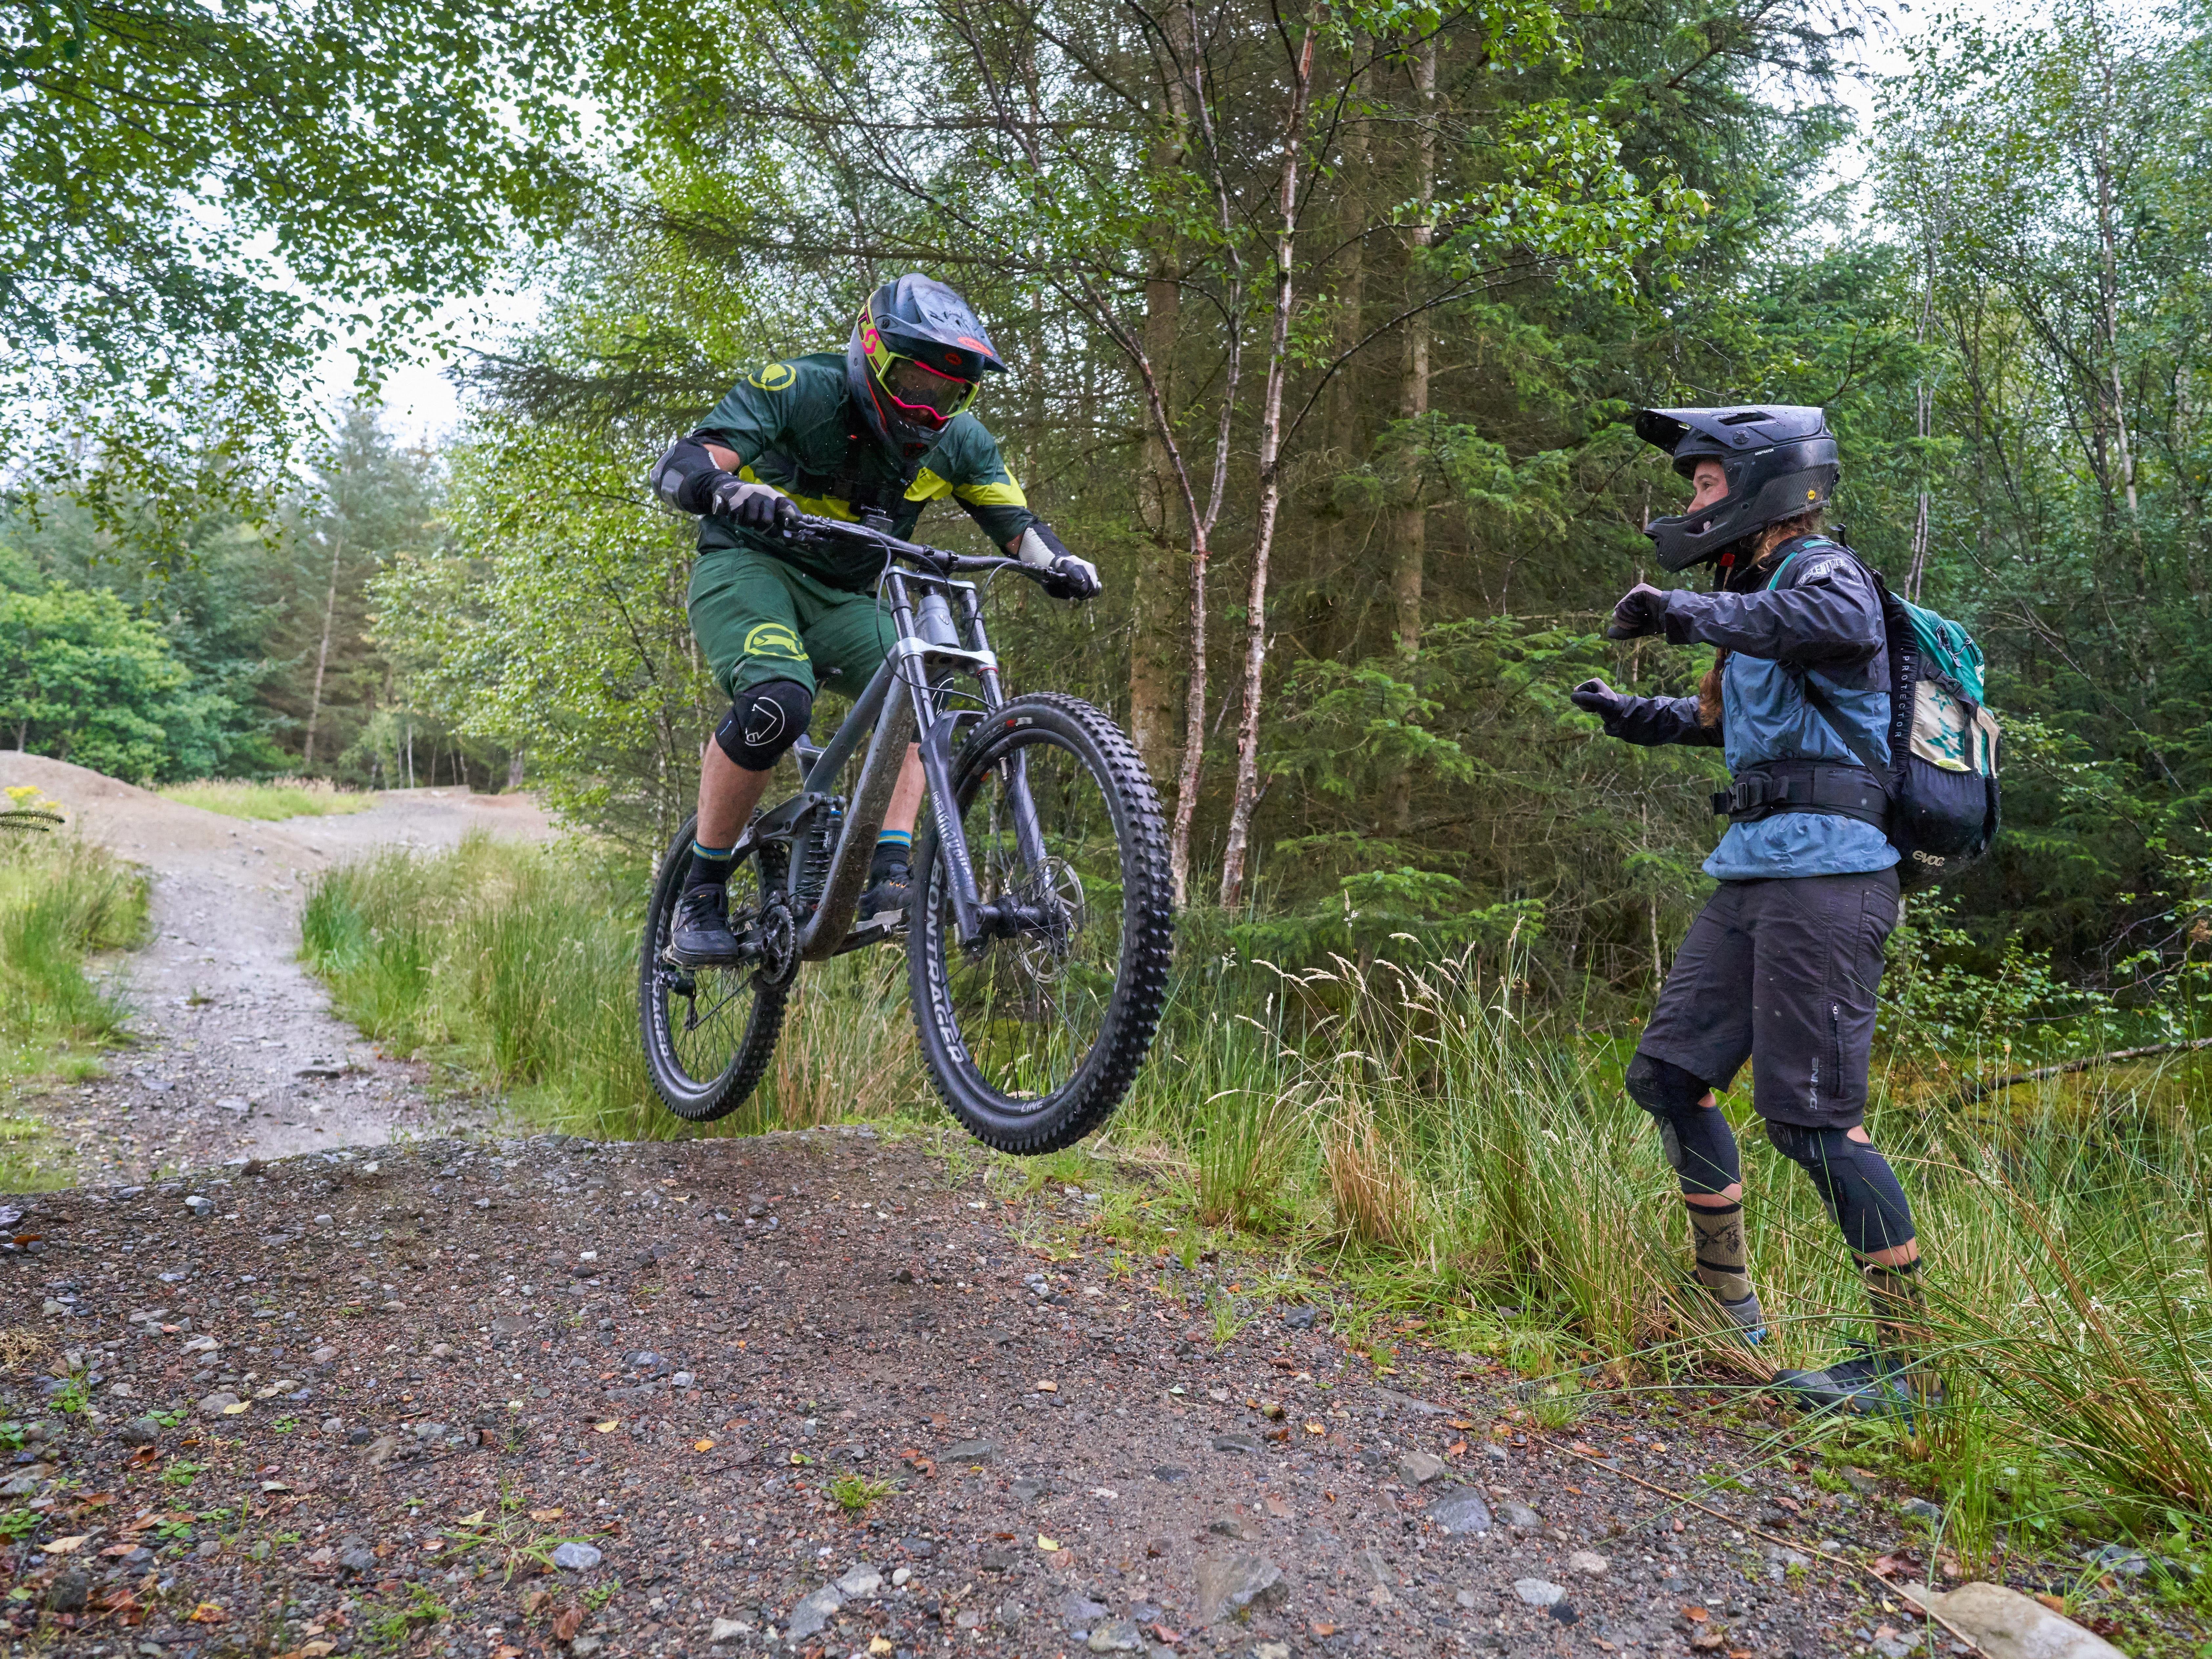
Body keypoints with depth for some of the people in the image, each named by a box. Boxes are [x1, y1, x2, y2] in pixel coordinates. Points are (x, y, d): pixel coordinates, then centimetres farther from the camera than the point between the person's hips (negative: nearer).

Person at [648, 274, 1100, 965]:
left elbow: (1017, 522, -1)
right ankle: (701, 894, -17)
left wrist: (1059, 562, -25)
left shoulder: (956, 440, -5)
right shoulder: (800, 390, -20)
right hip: (748, 567, -5)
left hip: (843, 597, 5)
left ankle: (888, 878, -21)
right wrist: (731, 491, -52)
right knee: (776, 702, -32)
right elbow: (678, 466, -28)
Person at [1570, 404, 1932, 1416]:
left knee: (1811, 1116, -9)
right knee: (1668, 1075, 10)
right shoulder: (1761, 596, 22)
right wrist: (1632, 716, 36)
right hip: (1754, 875, 10)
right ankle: (1728, 1306, 22)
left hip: (1824, 874, -9)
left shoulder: (1823, 572, -5)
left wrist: (1686, 611, -25)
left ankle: (1906, 1364, 4)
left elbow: (1834, 625, -32)